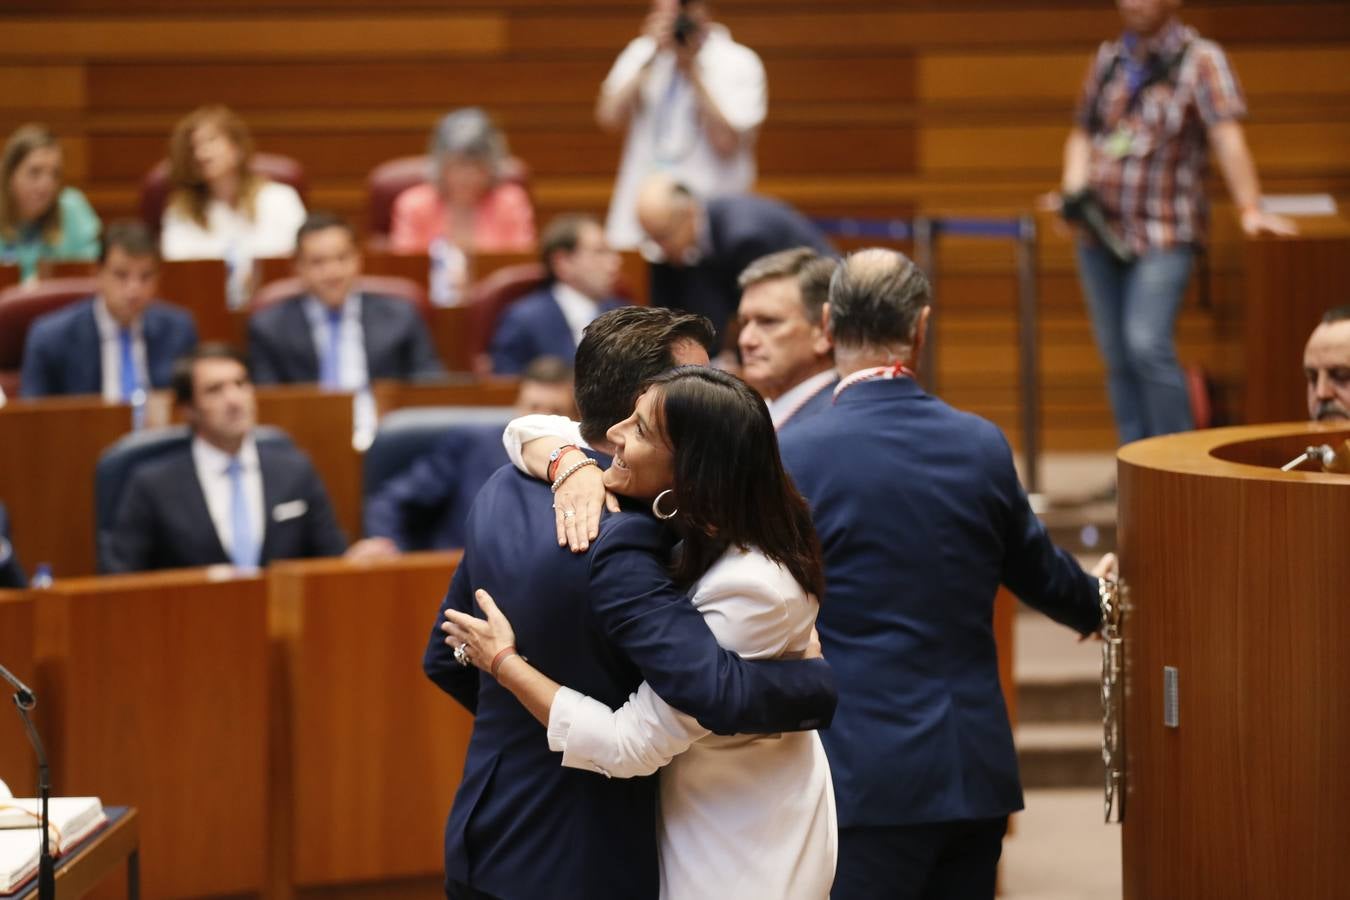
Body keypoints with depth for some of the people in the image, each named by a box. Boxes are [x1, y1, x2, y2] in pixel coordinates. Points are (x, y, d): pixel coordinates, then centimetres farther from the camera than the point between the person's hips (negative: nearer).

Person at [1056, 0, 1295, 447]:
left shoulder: (1201, 59, -5)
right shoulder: (1108, 58, 12)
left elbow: (1226, 135, -16)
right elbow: (1082, 133, 21)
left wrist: (1249, 209, -26)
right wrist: (1074, 185, 2)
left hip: (1164, 232, -6)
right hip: (1101, 229, 6)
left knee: (1148, 346, -19)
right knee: (1117, 358, 7)